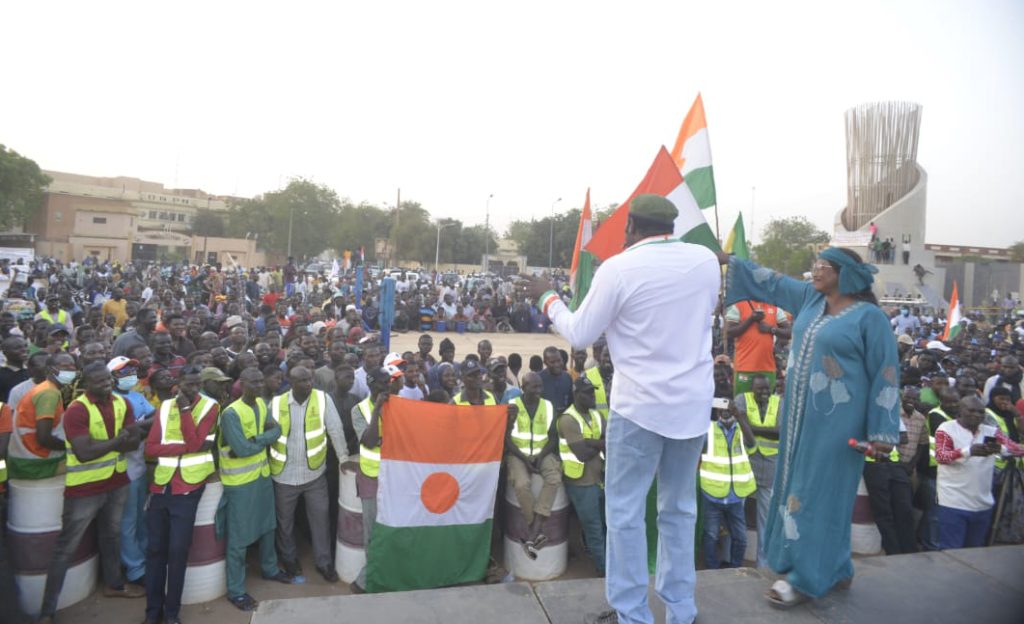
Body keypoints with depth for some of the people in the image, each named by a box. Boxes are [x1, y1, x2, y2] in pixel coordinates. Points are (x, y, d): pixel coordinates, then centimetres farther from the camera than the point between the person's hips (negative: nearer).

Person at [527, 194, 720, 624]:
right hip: (694, 405, 6)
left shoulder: (619, 268, -12)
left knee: (625, 512, 8)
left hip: (640, 405, -5)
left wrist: (548, 299, 12)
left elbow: (579, 335, -5)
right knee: (680, 509, 17)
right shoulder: (707, 260, 2)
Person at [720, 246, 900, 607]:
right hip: (801, 414, 7)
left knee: (820, 492, -1)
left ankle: (808, 577, 12)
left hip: (835, 421, -7)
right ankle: (833, 570, 28)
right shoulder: (810, 298, 8)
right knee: (799, 485, 12)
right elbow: (771, 282, 18)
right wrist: (728, 260, 15)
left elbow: (886, 374, -8)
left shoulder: (869, 316, -9)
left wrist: (881, 431, -10)